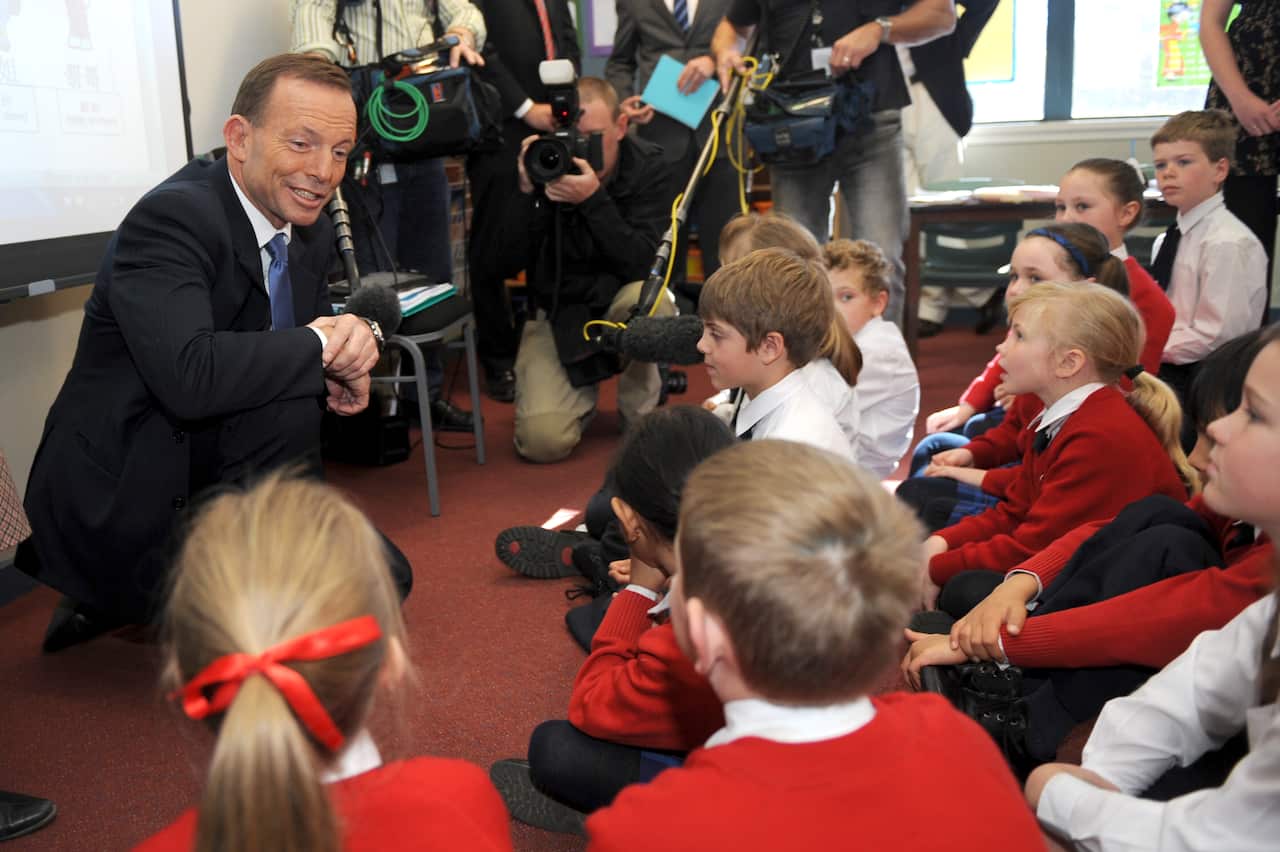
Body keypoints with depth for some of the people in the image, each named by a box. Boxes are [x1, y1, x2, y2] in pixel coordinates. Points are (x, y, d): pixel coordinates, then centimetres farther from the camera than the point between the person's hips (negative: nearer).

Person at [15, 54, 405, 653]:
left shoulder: (309, 231, 2)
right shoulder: (172, 217, -23)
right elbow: (188, 376, -39)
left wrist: (356, 333, -12)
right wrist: (322, 345, -24)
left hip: (205, 478, 9)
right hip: (111, 509, -9)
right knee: (287, 410, -30)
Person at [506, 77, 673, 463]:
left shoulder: (646, 165, -10)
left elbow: (644, 263, -22)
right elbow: (515, 254, -12)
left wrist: (593, 200, -32)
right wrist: (527, 191, -26)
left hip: (622, 302, 0)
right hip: (557, 311, 0)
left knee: (647, 298, -38)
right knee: (543, 440, -19)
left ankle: (639, 411, -8)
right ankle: (583, 390, 19)